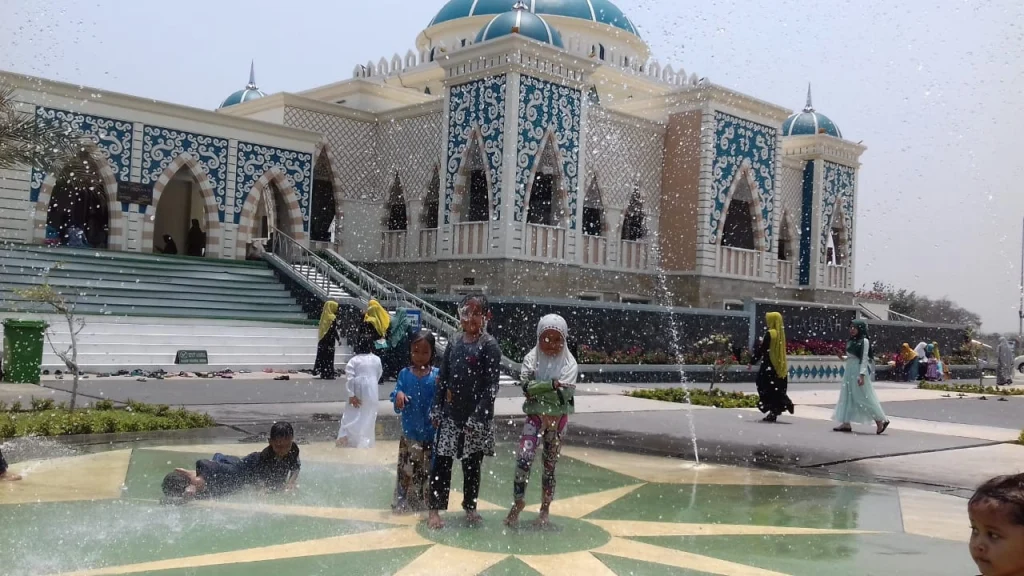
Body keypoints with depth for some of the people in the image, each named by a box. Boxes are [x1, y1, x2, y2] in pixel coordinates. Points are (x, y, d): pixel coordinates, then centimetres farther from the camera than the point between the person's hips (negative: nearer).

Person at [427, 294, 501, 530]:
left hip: (476, 417, -4)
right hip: (450, 415, 4)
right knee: (441, 462, 3)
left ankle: (470, 507, 26)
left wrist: (477, 418, -17)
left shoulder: (489, 345, -9)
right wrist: (437, 409, 6)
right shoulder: (455, 342, 6)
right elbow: (443, 378, 11)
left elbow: (491, 386, -12)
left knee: (472, 464, 10)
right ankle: (435, 509, 12)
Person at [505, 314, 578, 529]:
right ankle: (518, 501, -2)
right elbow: (526, 386, -18)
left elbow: (567, 391, -17)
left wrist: (538, 388, -19)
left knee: (550, 464, 8)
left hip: (558, 418, 1)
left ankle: (545, 510, 18)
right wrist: (553, 384, -23)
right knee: (524, 457, -17)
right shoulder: (532, 359, -4)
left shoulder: (569, 363, -4)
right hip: (535, 415, -1)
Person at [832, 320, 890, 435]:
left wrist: (862, 375, -20)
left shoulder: (864, 341, -10)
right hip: (849, 371, 9)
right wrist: (843, 357, 3)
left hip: (858, 371, -9)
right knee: (847, 397, 7)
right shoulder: (851, 341, 13)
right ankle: (846, 423, 10)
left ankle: (881, 420, 6)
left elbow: (864, 359, -15)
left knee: (863, 398, -5)